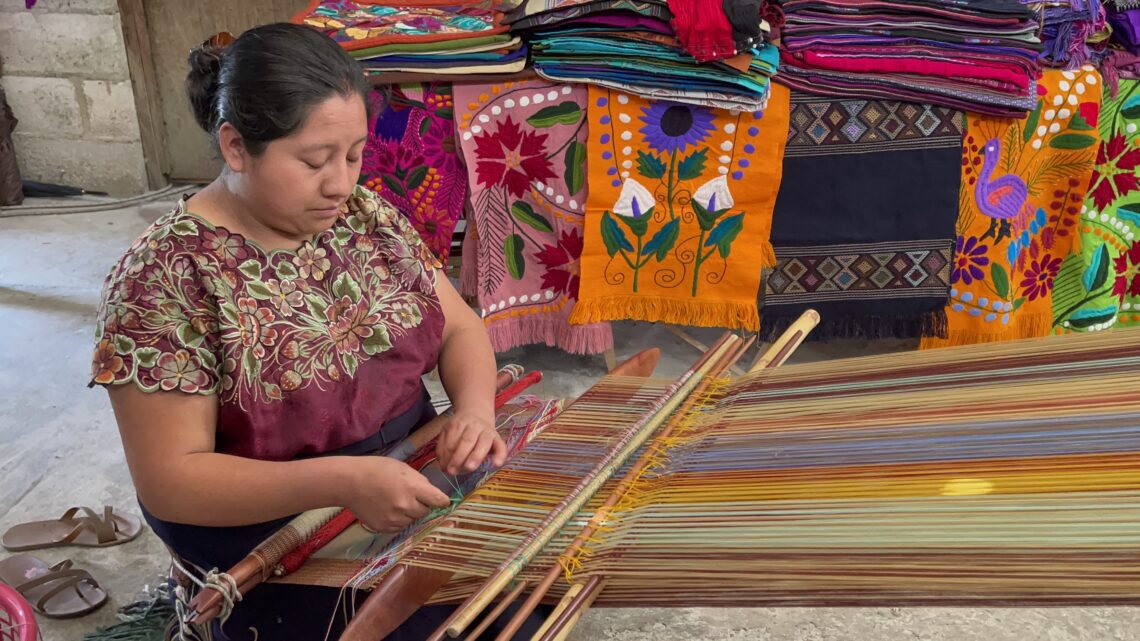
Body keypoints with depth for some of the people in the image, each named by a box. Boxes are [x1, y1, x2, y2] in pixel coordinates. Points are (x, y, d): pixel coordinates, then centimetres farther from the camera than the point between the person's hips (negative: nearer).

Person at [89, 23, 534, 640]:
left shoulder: (369, 216, 0)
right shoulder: (164, 275, -16)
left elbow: (459, 327, 7)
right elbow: (169, 479, -16)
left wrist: (474, 407, -15)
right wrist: (342, 483, -28)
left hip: (413, 476, 5)